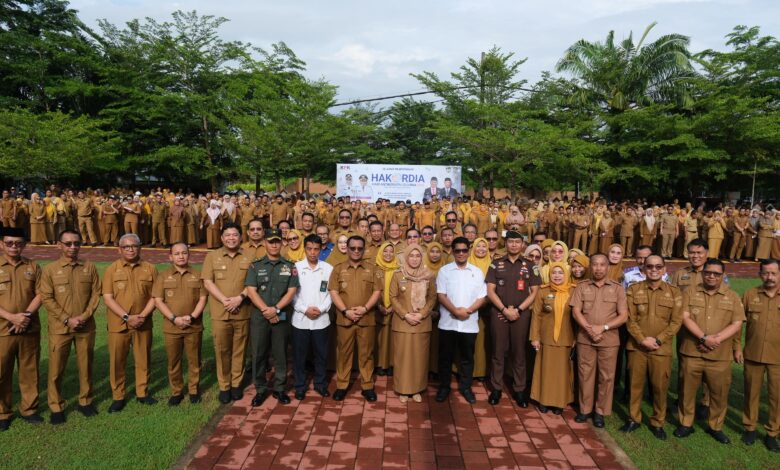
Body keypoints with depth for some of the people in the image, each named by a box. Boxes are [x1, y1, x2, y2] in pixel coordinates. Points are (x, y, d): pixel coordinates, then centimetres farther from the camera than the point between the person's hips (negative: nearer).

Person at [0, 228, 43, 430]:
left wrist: (26, 315, -14)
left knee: (29, 371, 10)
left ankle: (29, 409, 23)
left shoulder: (33, 267, 5)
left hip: (30, 329, 2)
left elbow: (40, 294, 1)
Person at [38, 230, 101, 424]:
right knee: (56, 369, 4)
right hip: (60, 328, -2)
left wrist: (85, 316, -11)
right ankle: (56, 407, 19)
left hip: (86, 327, 2)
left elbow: (96, 293, 2)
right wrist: (67, 319, -13)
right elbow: (46, 298, -6)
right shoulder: (49, 269, -2)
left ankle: (85, 402, 25)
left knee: (85, 366, 10)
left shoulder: (90, 268, 4)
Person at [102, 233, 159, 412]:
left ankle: (142, 393, 24)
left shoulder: (150, 269, 3)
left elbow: (154, 296, 2)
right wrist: (127, 317, -15)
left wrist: (142, 316, -12)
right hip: (118, 324, -1)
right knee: (117, 361, 6)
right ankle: (118, 397, 19)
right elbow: (108, 298, -6)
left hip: (143, 324, 1)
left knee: (143, 360, 9)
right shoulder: (111, 270, 0)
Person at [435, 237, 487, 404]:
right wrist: (455, 311, -18)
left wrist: (468, 310, -14)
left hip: (469, 323, 1)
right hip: (448, 323, -1)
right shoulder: (444, 271, 1)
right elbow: (441, 295, -6)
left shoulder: (477, 272, 6)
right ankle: (444, 387, 23)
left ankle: (465, 387, 27)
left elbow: (482, 297, 1)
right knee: (445, 357, 8)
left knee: (467, 357, 11)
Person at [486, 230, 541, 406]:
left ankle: (519, 389, 18)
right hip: (499, 312, 0)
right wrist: (505, 309, -12)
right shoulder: (496, 264, 3)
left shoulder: (529, 266, 5)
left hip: (521, 313, 0)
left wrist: (518, 309, -8)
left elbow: (534, 292, 3)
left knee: (519, 352, 7)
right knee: (498, 351, 5)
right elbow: (490, 291, -2)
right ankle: (496, 388, 16)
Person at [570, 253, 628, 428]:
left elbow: (623, 316, -2)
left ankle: (601, 411, 18)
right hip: (585, 339, 1)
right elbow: (576, 311, -1)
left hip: (609, 340, 0)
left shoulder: (617, 288, 2)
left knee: (606, 377, 5)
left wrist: (603, 327, -14)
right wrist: (590, 329, -15)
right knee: (585, 374, 7)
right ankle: (585, 409, 20)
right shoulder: (582, 287, 4)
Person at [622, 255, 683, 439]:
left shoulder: (674, 293, 2)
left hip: (661, 349, 0)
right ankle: (634, 419, 24)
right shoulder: (633, 290, 2)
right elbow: (630, 318, -2)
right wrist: (642, 339, -14)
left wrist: (658, 340, -12)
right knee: (635, 385, 9)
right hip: (636, 347, 0)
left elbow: (676, 322, -2)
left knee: (660, 387, 7)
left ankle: (657, 423, 24)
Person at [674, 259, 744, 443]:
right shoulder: (690, 292, 1)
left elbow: (737, 324, -1)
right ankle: (686, 424, 24)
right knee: (688, 391, 9)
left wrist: (716, 339, -15)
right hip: (692, 353, -1)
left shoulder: (732, 296, 5)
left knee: (719, 393, 10)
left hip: (720, 356, 1)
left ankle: (715, 427, 29)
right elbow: (685, 318, -7)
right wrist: (704, 338, -18)